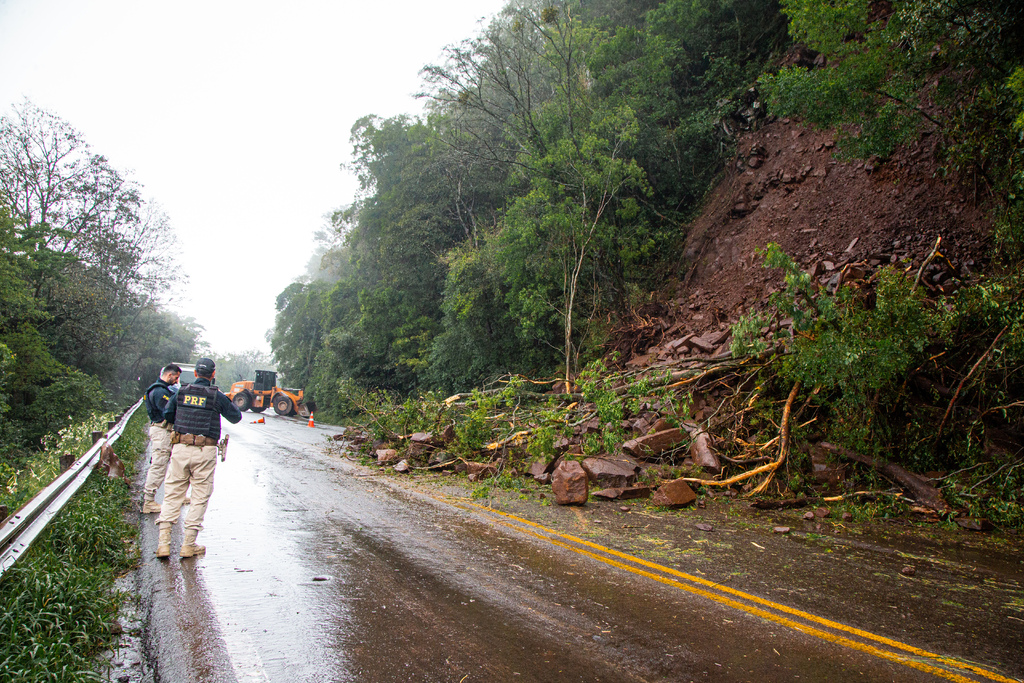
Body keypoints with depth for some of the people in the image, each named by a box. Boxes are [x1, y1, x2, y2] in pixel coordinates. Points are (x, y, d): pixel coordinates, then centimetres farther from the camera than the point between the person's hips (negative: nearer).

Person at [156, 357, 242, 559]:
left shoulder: (181, 392, 6)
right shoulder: (216, 396, -2)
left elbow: (167, 415, 16)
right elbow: (236, 418, 8)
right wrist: (229, 403, 27)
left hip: (180, 448, 3)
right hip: (205, 452, -3)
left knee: (172, 495, 11)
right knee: (200, 498, 6)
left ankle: (163, 542, 6)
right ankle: (189, 544, 8)